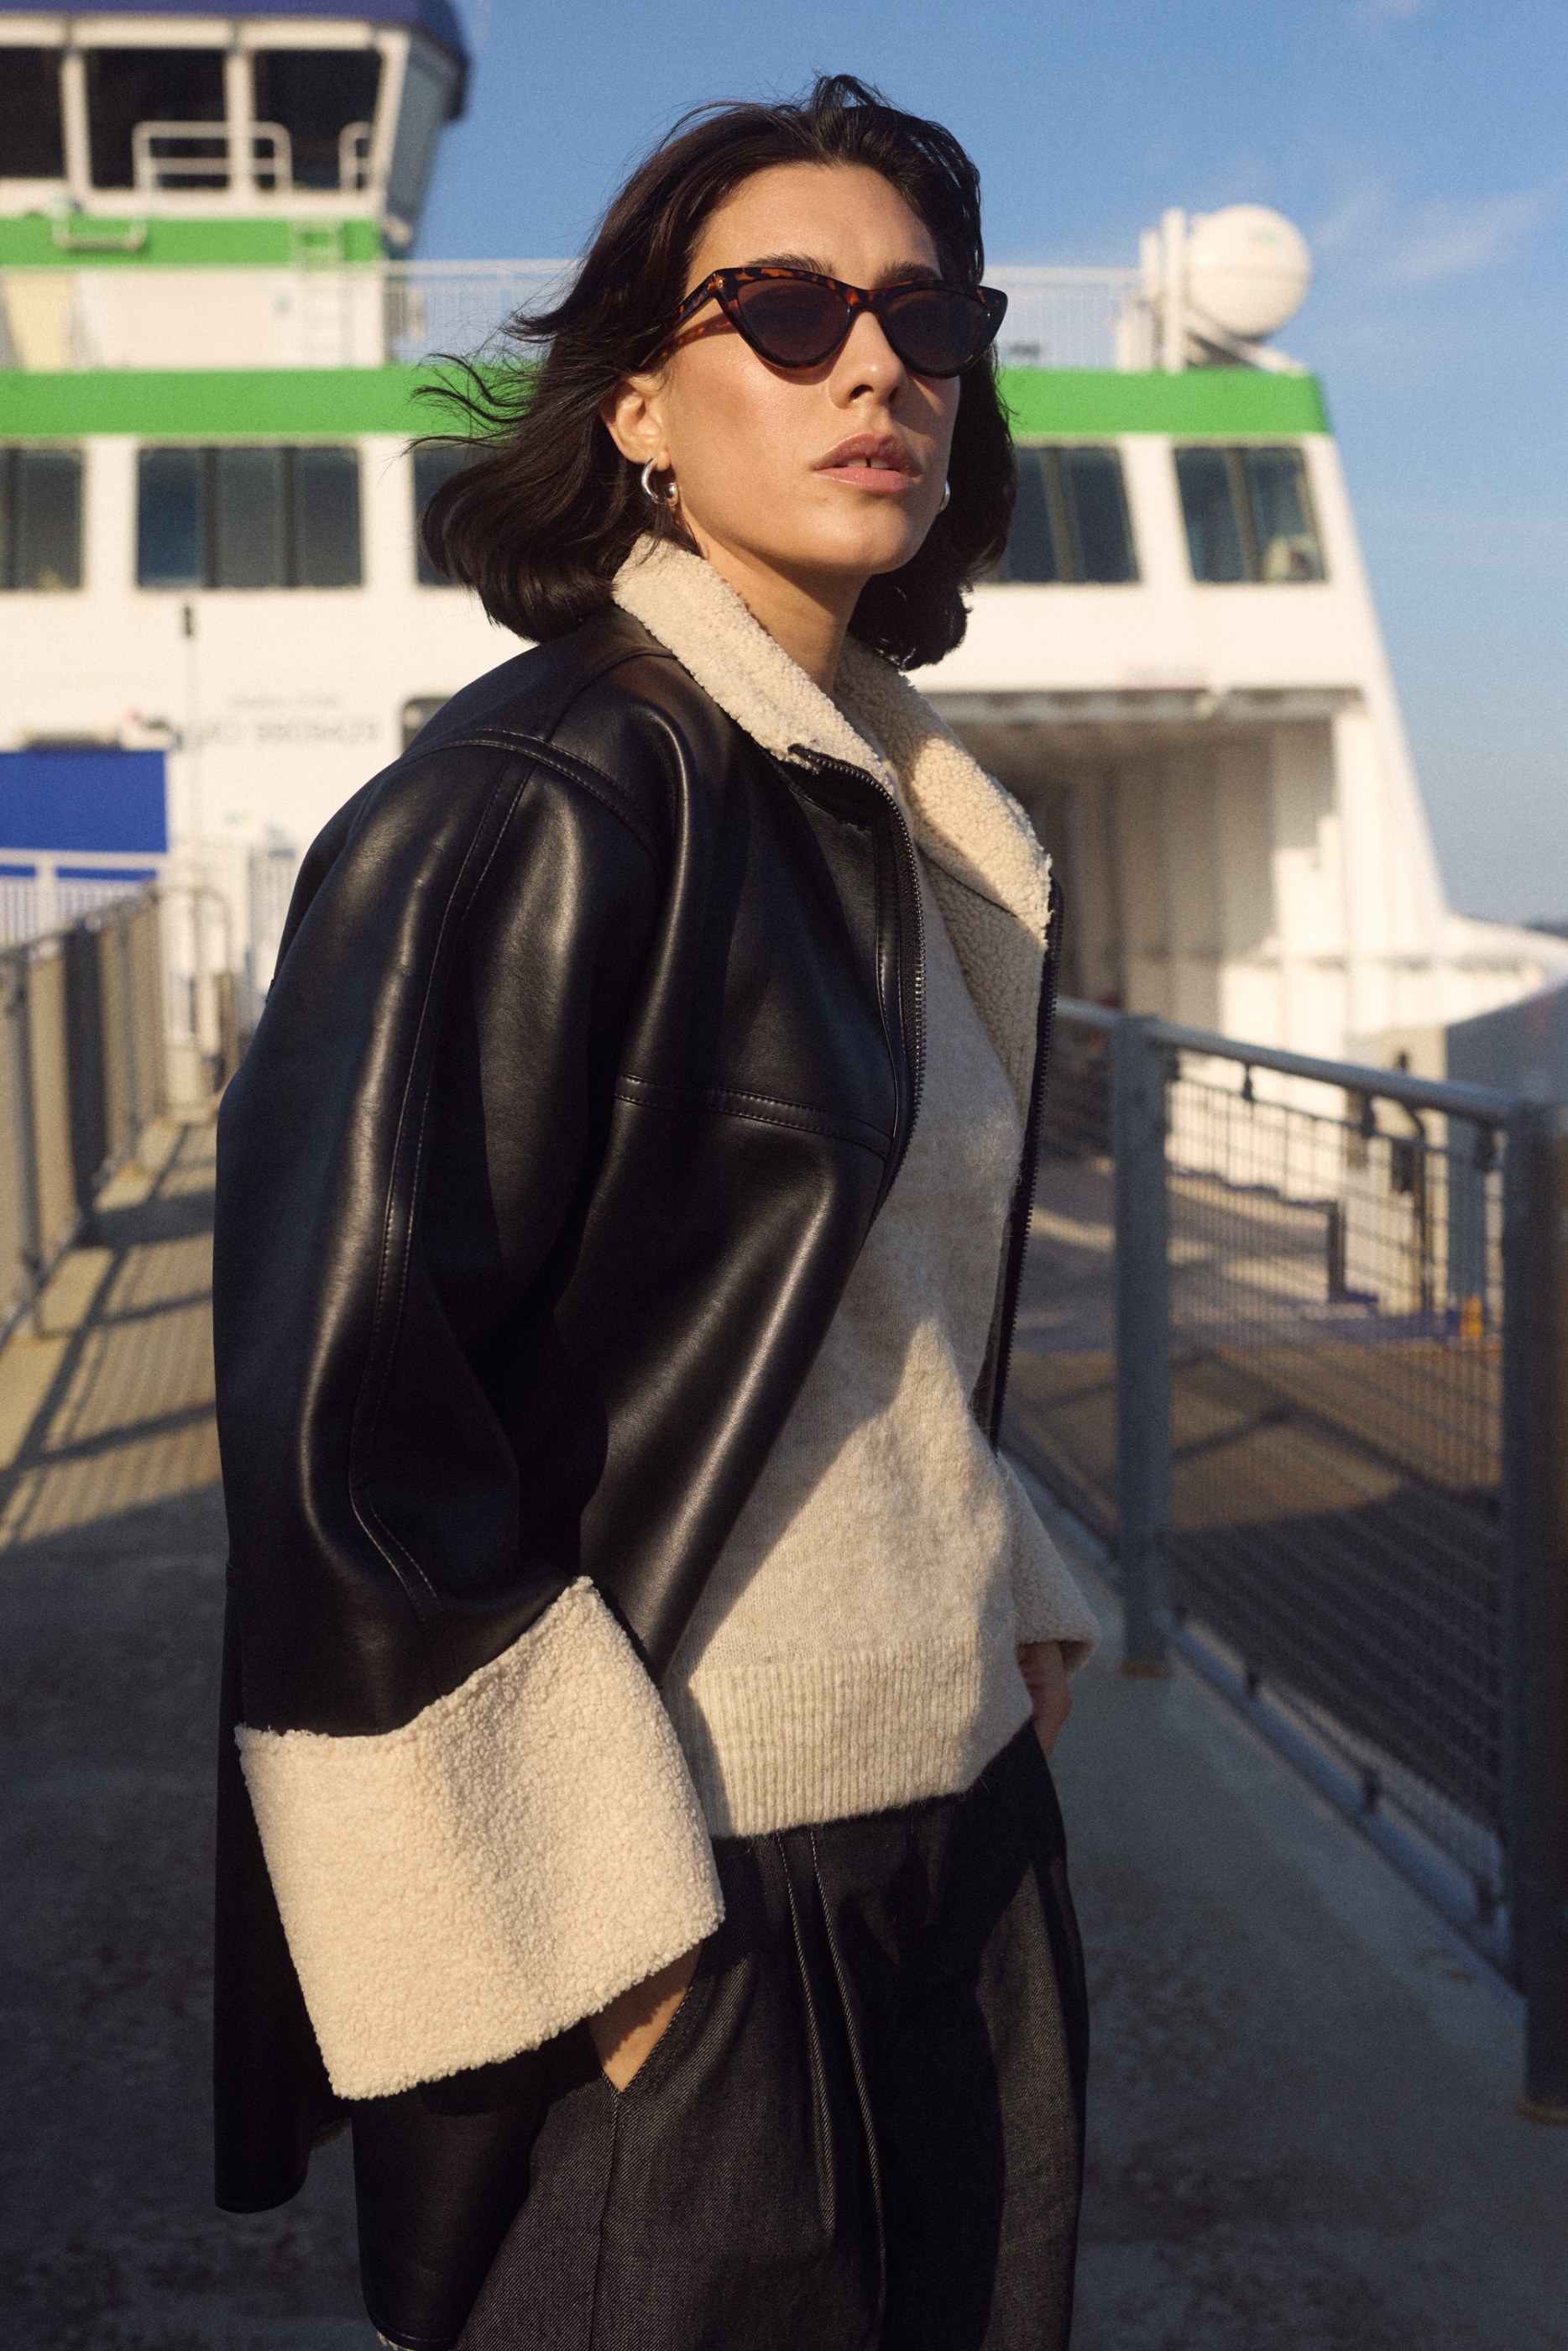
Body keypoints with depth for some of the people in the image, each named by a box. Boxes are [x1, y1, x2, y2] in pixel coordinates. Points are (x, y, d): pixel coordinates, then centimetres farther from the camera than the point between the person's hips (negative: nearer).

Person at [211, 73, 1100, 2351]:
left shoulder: (909, 817, 8)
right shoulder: (535, 806, -17)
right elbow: (333, 1396, -22)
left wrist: (1011, 1608, 11)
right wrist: (588, 1909, -19)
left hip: (959, 1820, 8)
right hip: (683, 1894, -8)